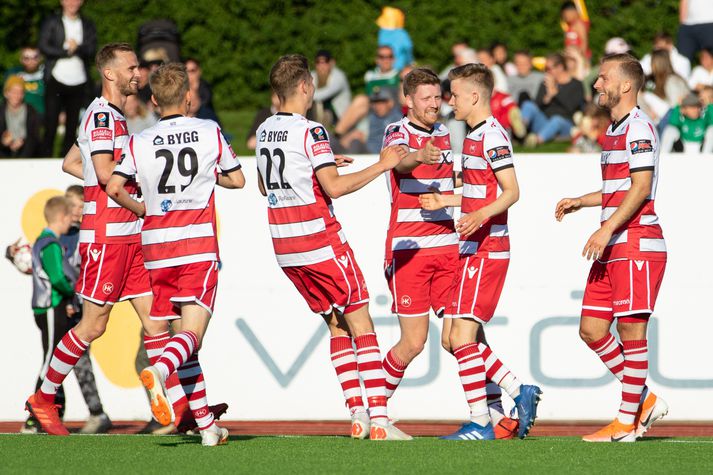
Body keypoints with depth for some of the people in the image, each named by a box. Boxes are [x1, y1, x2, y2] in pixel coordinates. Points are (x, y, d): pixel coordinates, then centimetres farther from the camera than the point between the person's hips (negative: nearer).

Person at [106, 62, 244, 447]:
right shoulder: (210, 132, 3)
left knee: (185, 332, 10)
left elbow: (114, 187, -4)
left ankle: (206, 424, 9)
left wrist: (139, 209, 14)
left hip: (157, 248, 2)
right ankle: (158, 371, -43)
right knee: (192, 331, -10)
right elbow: (237, 179, 10)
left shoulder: (139, 142, 4)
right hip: (199, 247, -2)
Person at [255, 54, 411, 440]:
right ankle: (379, 421, -10)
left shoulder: (264, 131, 9)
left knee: (337, 325, 15)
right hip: (321, 242, -7)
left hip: (284, 247, 7)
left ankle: (357, 413, 9)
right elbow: (334, 187, -22)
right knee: (361, 325, -3)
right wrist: (382, 165, -14)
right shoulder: (310, 132, -15)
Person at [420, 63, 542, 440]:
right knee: (452, 338, 9)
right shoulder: (473, 136, 18)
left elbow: (510, 192, -19)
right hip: (471, 251, 10)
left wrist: (479, 216, -33)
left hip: (486, 250, -10)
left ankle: (481, 423, -6)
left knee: (462, 336, -12)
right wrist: (444, 202, 31)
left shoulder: (492, 135, -12)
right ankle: (520, 393, 13)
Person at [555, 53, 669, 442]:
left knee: (631, 330, -5)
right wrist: (581, 202, 19)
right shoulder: (615, 130, 19)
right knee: (591, 330, 8)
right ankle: (646, 400, 17)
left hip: (636, 244, -10)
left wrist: (607, 229, -24)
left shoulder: (638, 127, -10)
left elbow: (641, 187, -19)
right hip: (613, 249, 10)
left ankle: (627, 421, 1)